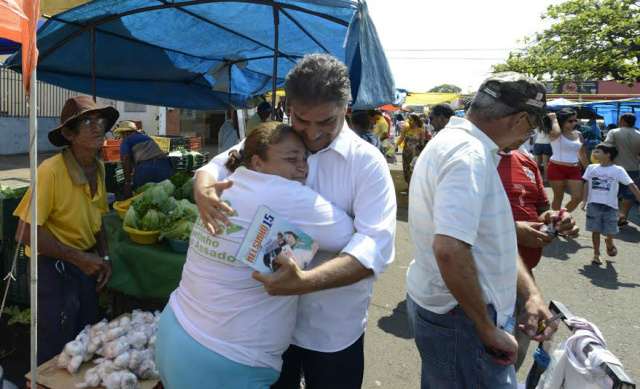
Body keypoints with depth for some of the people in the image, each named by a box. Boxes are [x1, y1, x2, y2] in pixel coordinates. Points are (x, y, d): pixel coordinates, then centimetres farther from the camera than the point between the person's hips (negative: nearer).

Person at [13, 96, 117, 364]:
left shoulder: (99, 168, 0)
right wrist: (78, 258, -19)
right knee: (55, 355, 8)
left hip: (86, 263, 7)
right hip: (53, 267, -7)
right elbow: (25, 232, -22)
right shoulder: (51, 171, -23)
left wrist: (104, 257, 1)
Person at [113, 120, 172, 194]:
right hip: (164, 165, 5)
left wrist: (127, 182, -3)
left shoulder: (126, 141, 16)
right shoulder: (147, 137, 35)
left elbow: (125, 160, -1)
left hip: (146, 167, -5)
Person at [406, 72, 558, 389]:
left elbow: (490, 235, 13)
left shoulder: (454, 141, 9)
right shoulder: (470, 155, -23)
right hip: (458, 318, -10)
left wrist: (531, 293, 7)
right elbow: (449, 250, -34)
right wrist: (487, 328, -21)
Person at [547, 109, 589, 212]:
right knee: (558, 197, 4)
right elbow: (556, 132, -36)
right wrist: (554, 119, -18)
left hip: (574, 169, 5)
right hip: (557, 168, -5)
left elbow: (582, 154, 16)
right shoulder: (554, 134, -9)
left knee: (578, 197, 0)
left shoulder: (578, 134, 9)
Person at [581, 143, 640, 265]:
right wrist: (585, 200, 5)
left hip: (610, 206, -1)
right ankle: (596, 254, 18)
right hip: (593, 204, 2)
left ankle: (609, 243, 35)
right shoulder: (591, 168, 3)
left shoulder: (618, 170, -5)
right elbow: (586, 184, 11)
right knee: (596, 231, 3)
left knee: (611, 232, 0)